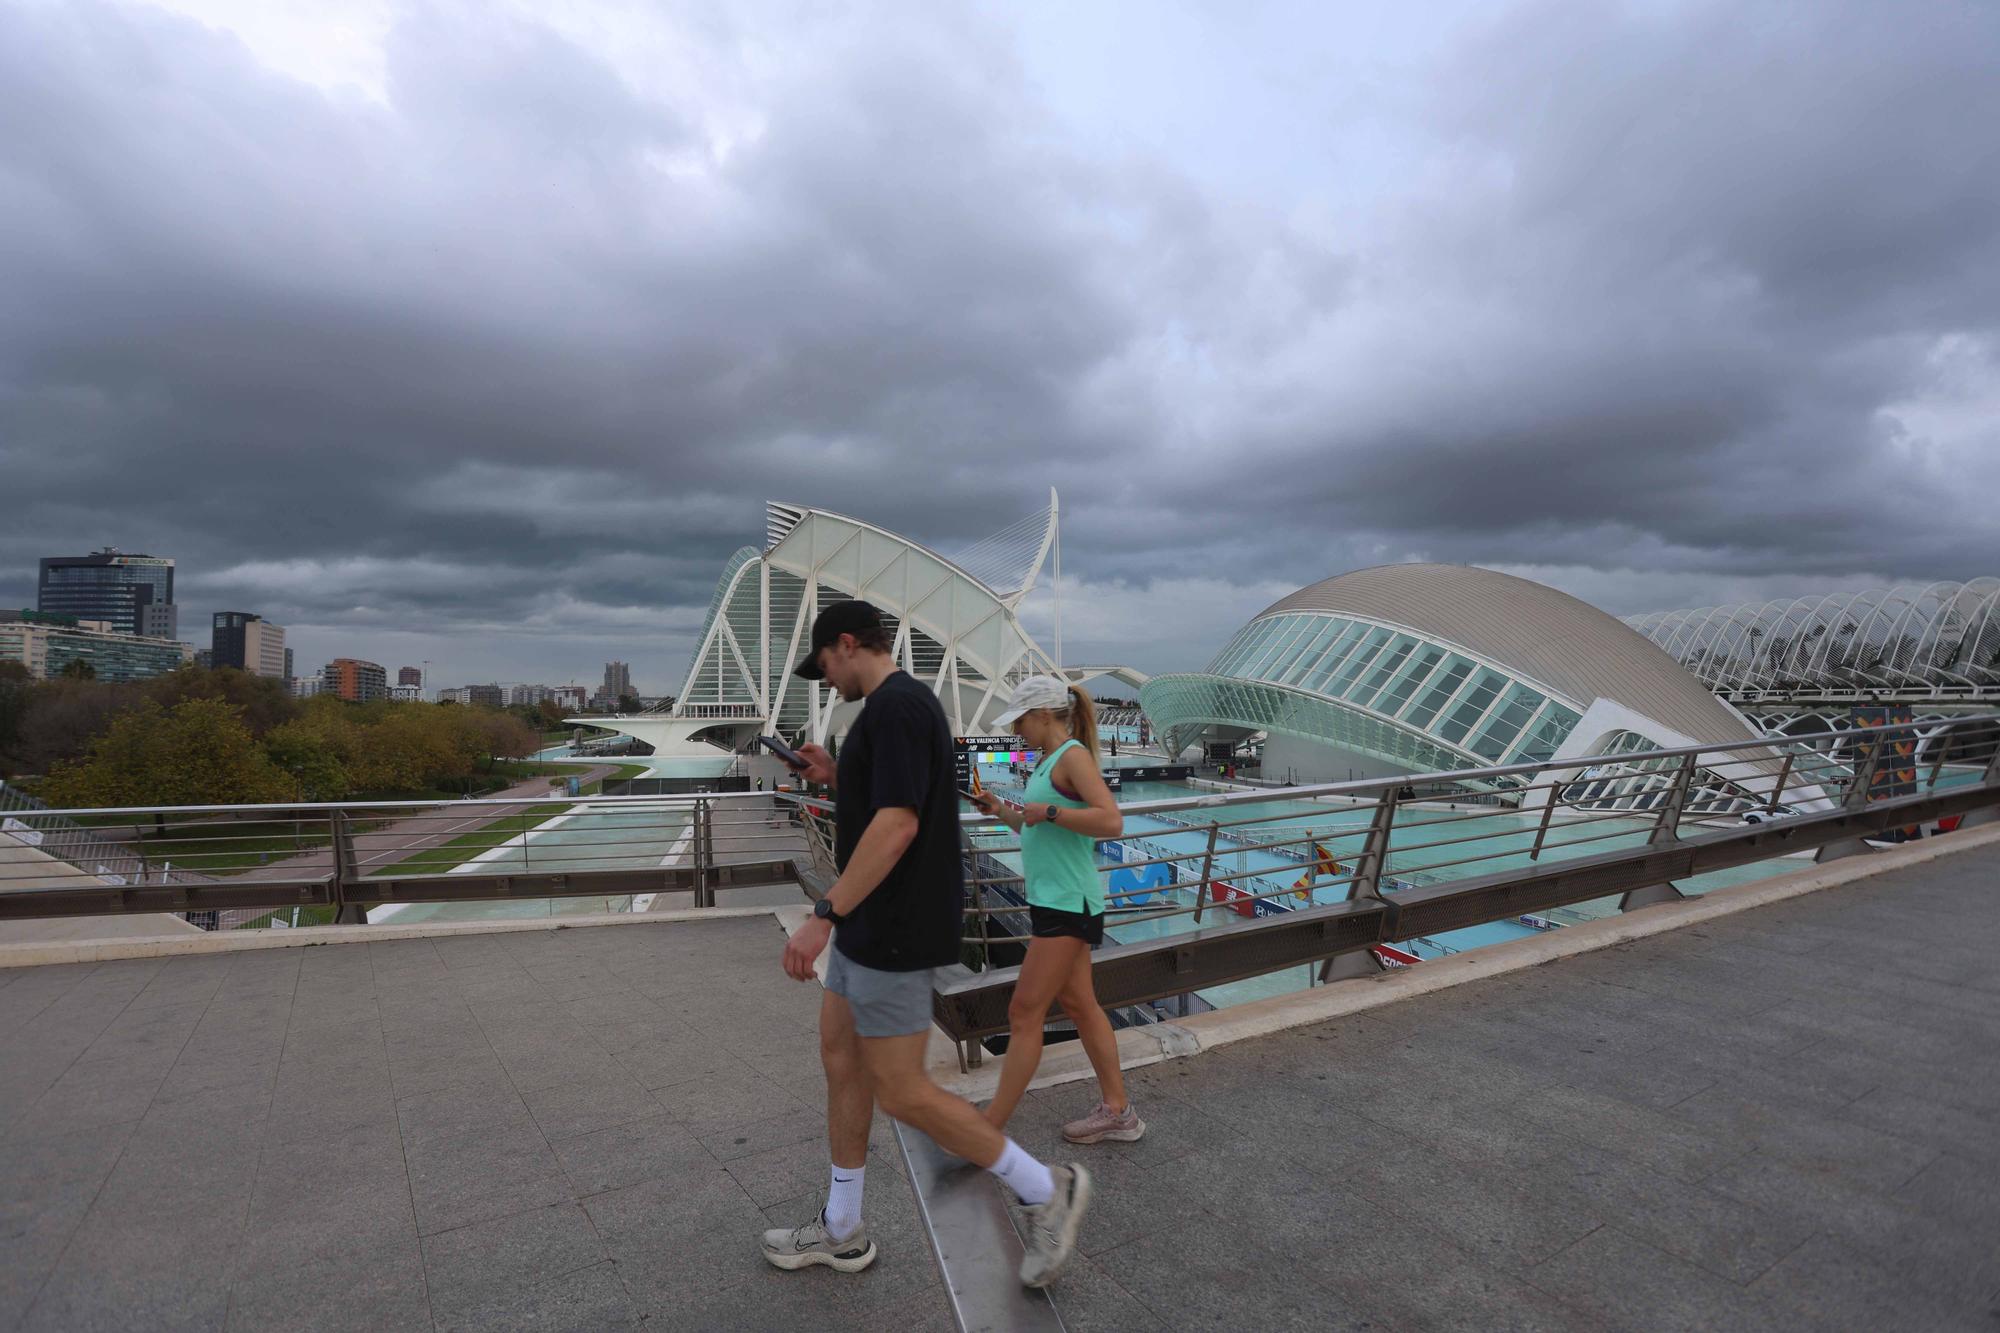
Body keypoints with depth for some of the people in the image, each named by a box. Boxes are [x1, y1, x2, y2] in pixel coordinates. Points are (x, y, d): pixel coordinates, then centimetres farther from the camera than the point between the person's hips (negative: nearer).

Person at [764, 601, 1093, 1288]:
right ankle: (841, 1231, 33)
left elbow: (898, 824, -29)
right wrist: (834, 776, 12)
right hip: (871, 924, 11)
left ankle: (1046, 1189, 15)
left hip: (894, 932, -11)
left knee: (901, 1092, 0)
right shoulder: (902, 705, 13)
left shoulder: (895, 705, -19)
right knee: (841, 1059, 17)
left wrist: (824, 915, -28)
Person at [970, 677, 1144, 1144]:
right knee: (1080, 1005, 15)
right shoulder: (1050, 761, 14)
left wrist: (1049, 812, -23)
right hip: (1053, 900, 10)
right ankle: (1117, 1112, 27)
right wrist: (1002, 811, 11)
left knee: (1024, 1014, -3)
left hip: (1067, 904, -10)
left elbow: (1111, 821, -26)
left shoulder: (1073, 755, -14)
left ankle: (990, 1128, 8)